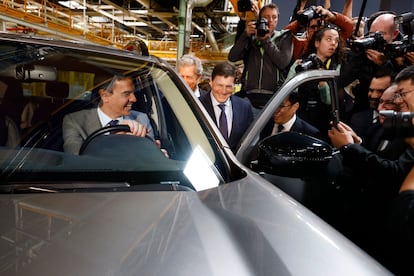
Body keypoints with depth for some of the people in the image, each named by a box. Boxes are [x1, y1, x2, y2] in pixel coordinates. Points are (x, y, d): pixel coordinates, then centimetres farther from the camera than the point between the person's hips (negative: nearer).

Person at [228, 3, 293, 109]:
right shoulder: (251, 38, 16)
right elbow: (232, 57, 3)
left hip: (274, 97, -1)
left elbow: (283, 62, -4)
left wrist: (266, 39, -4)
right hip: (249, 96, 1)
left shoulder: (284, 37, 13)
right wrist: (246, 35, -5)